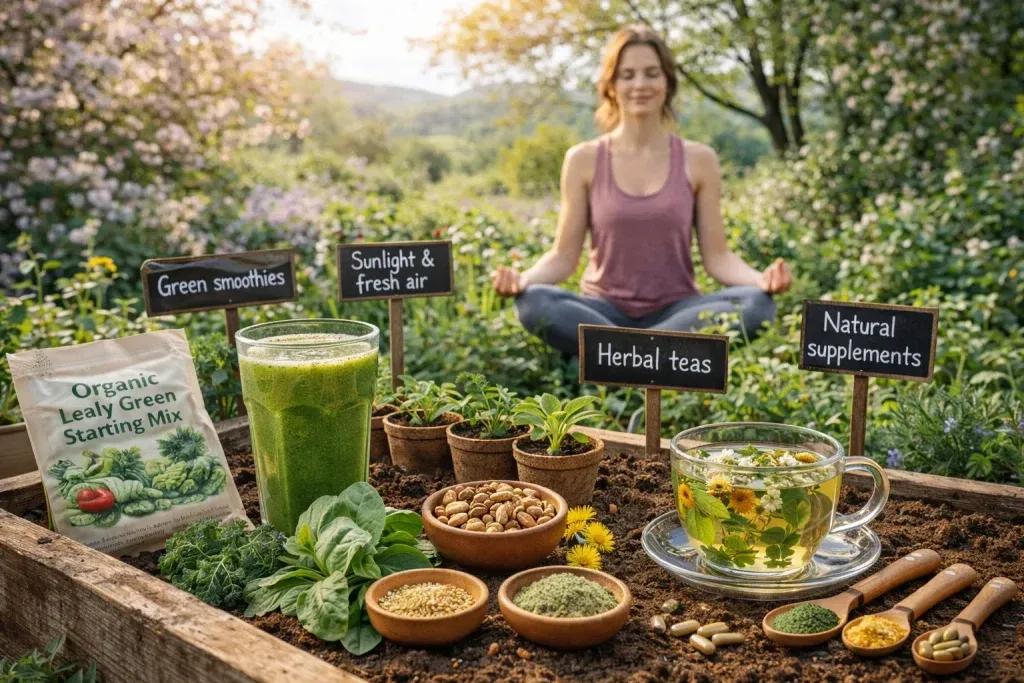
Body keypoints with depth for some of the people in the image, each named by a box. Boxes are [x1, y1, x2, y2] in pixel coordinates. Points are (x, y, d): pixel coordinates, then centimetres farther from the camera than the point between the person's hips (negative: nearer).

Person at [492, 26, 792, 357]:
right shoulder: (584, 159, 1)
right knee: (533, 301, -32)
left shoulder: (698, 159, 2)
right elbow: (564, 255, 1)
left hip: (675, 311, 1)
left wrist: (760, 279, -20)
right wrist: (524, 278, -20)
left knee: (756, 303, -29)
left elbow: (716, 255, 1)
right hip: (605, 310, -1)